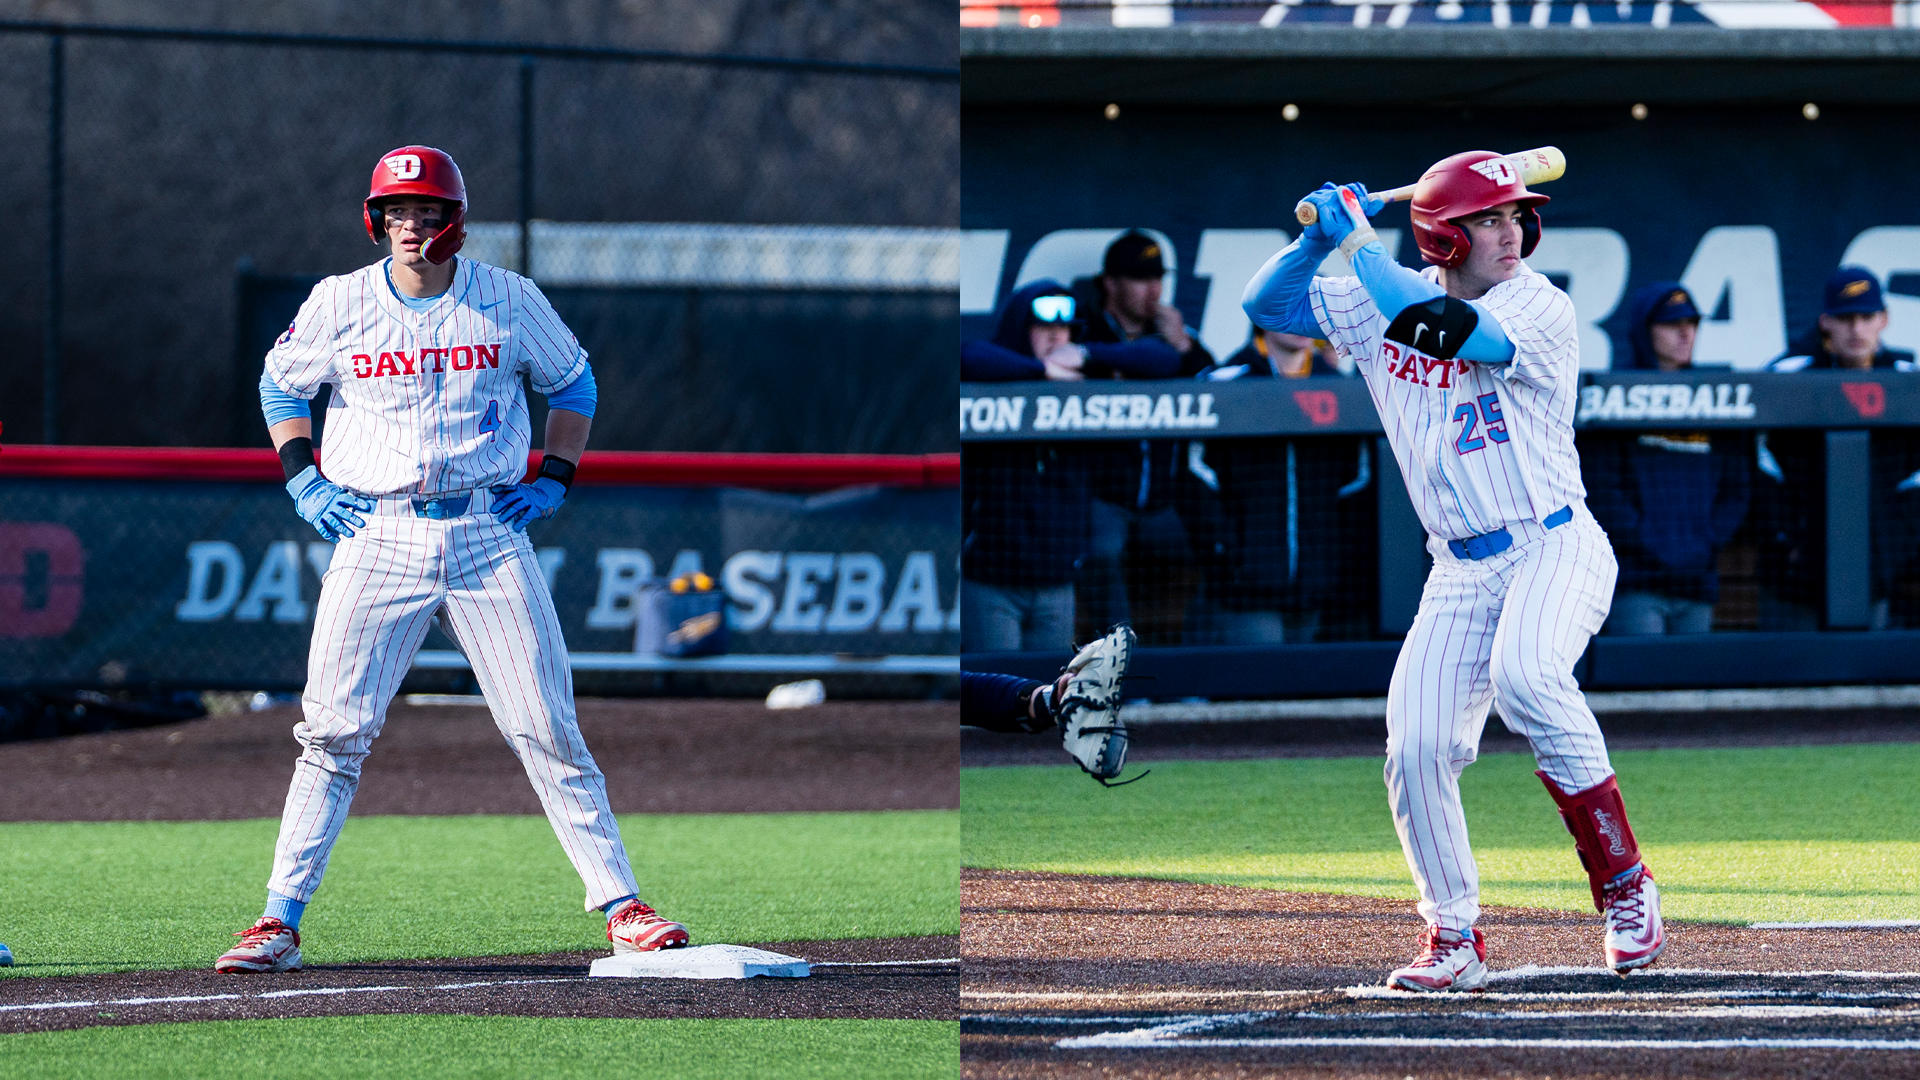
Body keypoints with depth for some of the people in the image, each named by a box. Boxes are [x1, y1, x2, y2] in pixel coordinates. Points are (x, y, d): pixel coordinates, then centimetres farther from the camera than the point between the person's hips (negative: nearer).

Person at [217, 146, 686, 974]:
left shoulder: (510, 301, 1)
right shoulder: (339, 304, 1)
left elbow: (572, 381, 17)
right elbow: (280, 383, 18)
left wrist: (555, 480, 6)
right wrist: (302, 482, 5)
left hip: (488, 536, 0)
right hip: (377, 538, 0)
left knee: (548, 731, -3)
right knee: (334, 733, -5)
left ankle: (621, 907, 2)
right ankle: (280, 922, -1)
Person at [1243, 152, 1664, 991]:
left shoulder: (1541, 309, -12)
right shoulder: (1385, 302, 5)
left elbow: (1438, 322, -29)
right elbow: (1264, 303, 9)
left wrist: (1358, 238, -18)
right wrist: (1322, 238, -9)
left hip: (1556, 546, -5)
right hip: (1462, 572, 5)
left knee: (1523, 673, -34)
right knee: (1416, 749, -7)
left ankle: (1624, 885, -24)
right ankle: (1454, 941, 11)